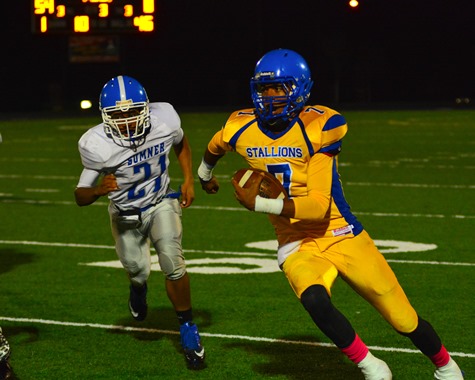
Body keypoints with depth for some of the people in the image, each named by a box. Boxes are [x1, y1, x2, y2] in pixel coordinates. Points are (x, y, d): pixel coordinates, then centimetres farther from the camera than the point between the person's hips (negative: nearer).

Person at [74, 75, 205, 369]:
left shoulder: (164, 121, -23)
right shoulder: (98, 146, -30)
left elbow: (181, 143, 4)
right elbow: (81, 197, -20)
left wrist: (188, 180, -5)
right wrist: (99, 190, -42)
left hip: (161, 203, 0)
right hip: (126, 214, 0)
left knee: (173, 262, -17)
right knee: (138, 270, 0)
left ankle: (188, 328, 4)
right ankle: (138, 287, 43)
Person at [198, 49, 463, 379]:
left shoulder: (318, 128, -18)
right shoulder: (242, 130, -5)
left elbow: (318, 207, -21)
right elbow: (214, 149, 23)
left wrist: (260, 204, -27)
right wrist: (205, 175, 42)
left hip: (341, 236, -2)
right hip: (297, 244, 2)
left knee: (403, 319, 4)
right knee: (315, 301, -32)